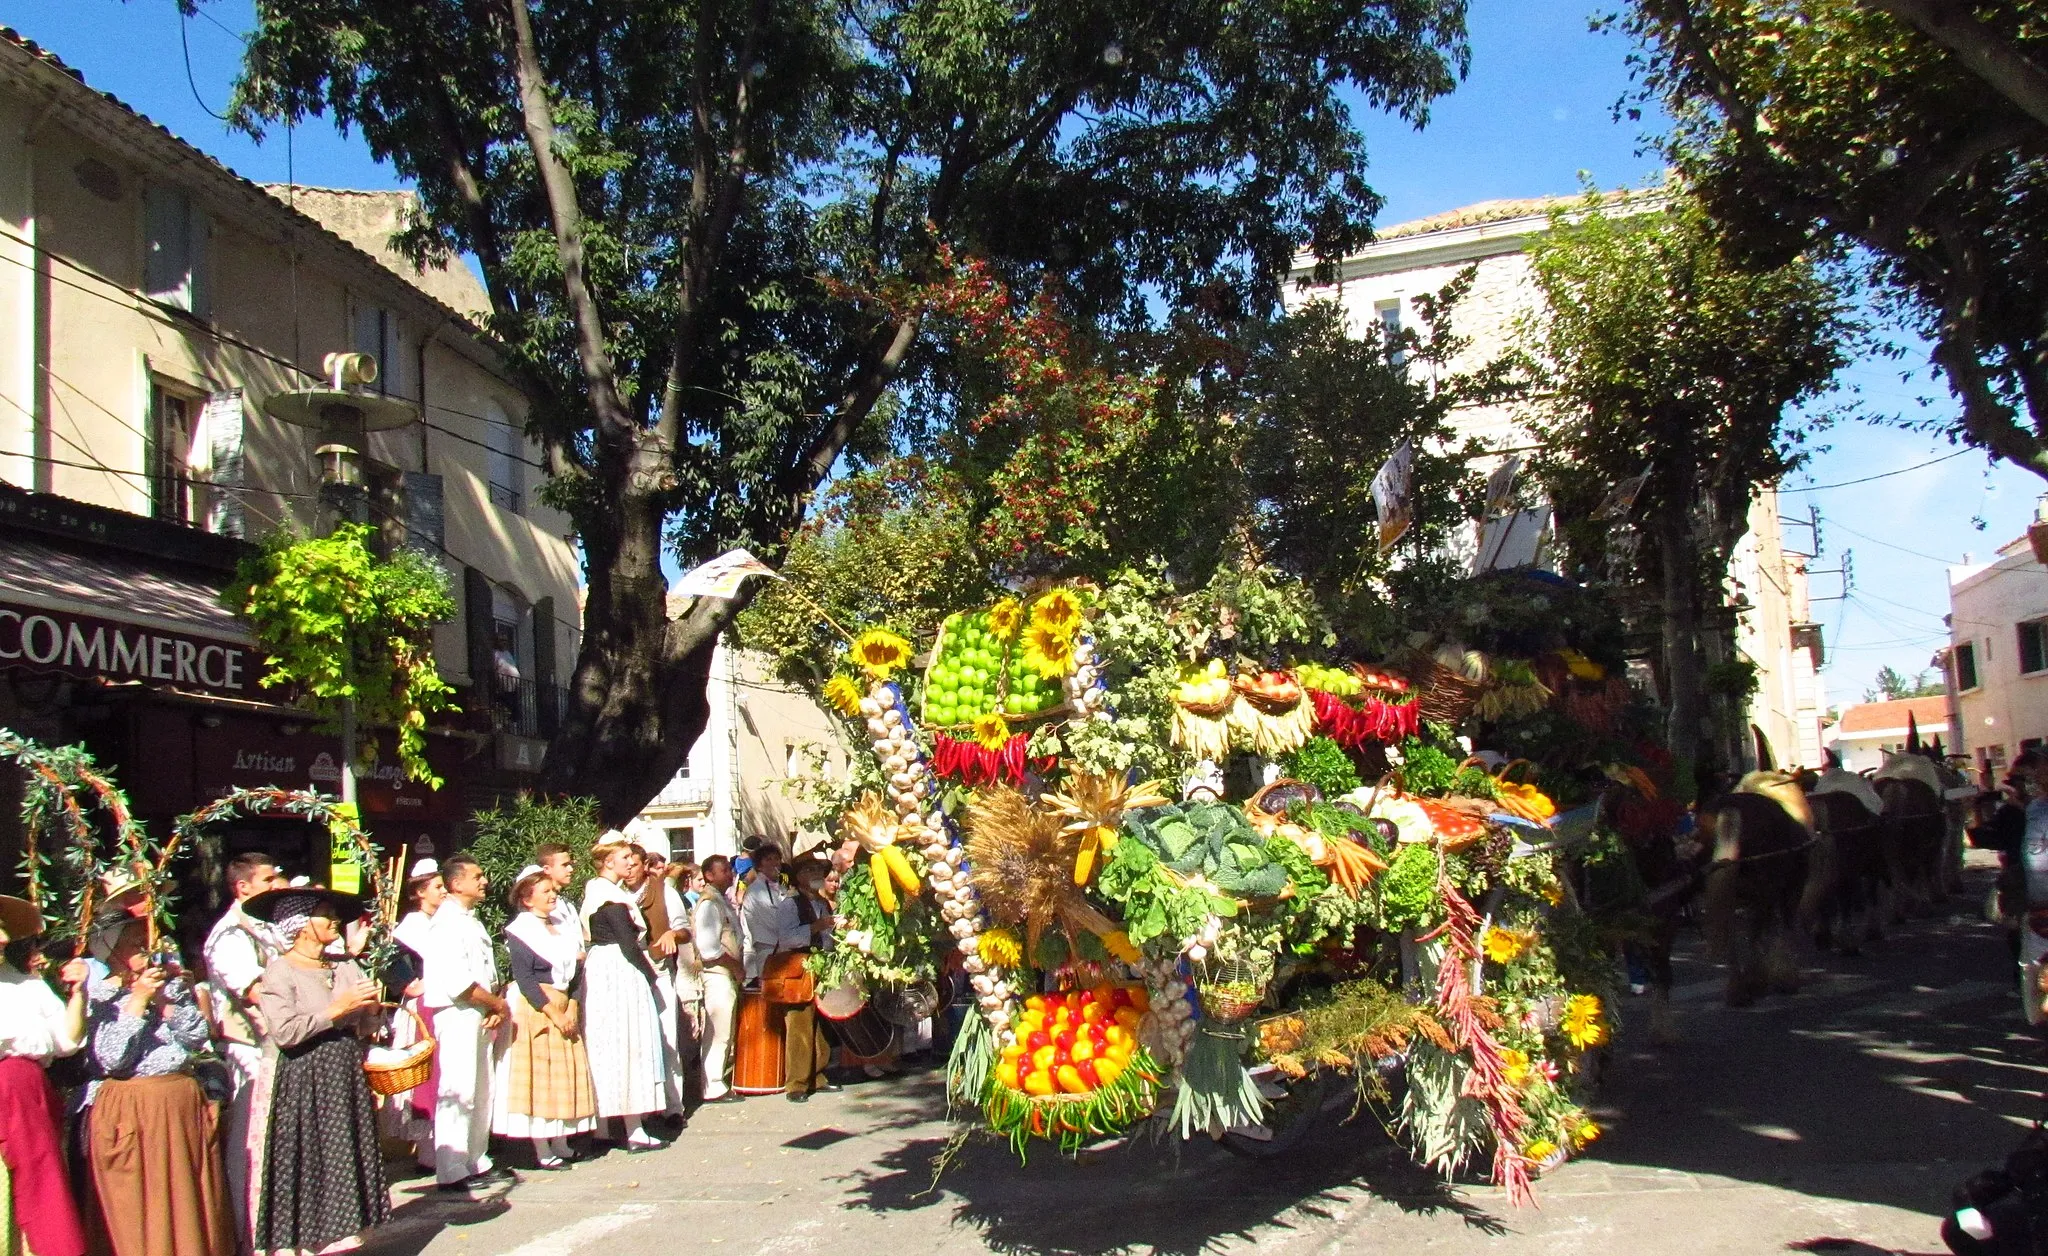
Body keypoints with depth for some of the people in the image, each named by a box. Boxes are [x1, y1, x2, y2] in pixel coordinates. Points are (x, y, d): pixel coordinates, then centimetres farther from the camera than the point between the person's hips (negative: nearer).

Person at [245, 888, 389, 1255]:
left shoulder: (346, 969, 11)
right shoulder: (280, 971, -5)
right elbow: (284, 1032, -17)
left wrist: (372, 1008, -7)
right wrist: (337, 1009, -14)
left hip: (347, 1081, 5)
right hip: (304, 1084, -5)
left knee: (344, 1164, 6)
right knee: (307, 1168, -3)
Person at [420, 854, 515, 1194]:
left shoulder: (470, 920, 17)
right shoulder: (447, 923, -13)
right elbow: (457, 981, -20)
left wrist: (495, 1007, 2)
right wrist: (498, 1005, -9)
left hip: (479, 1015, 10)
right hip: (456, 1015, -10)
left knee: (481, 1092, 13)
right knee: (457, 1093, -7)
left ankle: (477, 1163, 21)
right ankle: (452, 1172, -2)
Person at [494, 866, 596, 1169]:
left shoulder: (558, 928, 14)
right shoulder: (520, 931, -7)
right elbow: (524, 979, -15)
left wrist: (571, 1009, -1)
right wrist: (553, 1013, -18)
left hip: (563, 1008, 7)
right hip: (534, 1008, -7)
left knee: (564, 1075, 7)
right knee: (538, 1076, -5)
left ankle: (560, 1143, 14)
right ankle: (542, 1150, -1)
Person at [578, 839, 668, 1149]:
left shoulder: (596, 889, 15)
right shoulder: (610, 895, -15)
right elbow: (628, 942, -18)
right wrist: (650, 974, -7)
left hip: (599, 970, 10)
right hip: (619, 973, -10)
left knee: (605, 1047, 12)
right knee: (629, 1044, -7)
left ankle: (601, 1126, 17)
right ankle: (634, 1130, -5)